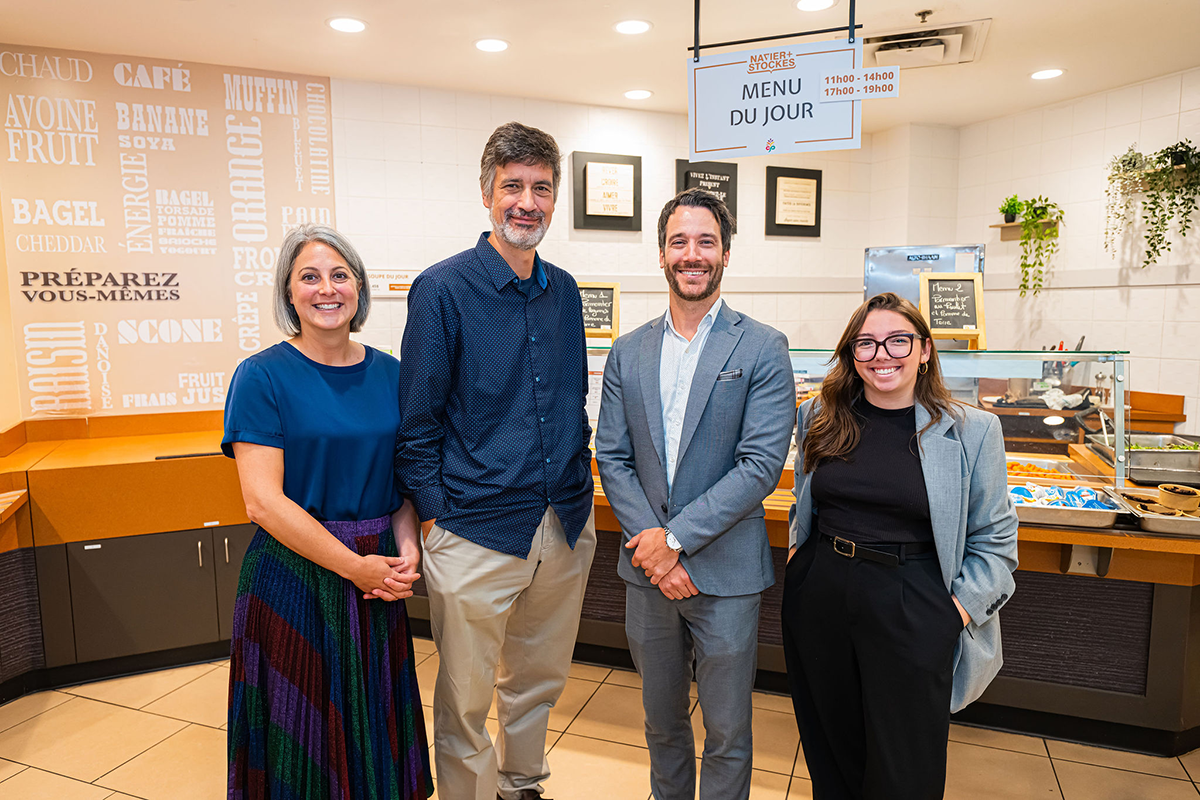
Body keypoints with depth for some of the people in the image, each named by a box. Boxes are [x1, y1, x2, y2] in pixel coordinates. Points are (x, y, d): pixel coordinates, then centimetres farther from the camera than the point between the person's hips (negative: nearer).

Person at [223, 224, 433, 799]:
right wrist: (355, 566, -16)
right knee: (302, 731, 12)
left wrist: (406, 547, -9)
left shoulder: (389, 374, 4)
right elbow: (263, 500, -15)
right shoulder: (262, 376, -9)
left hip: (376, 574, 4)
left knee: (372, 724, 18)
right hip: (293, 575, -4)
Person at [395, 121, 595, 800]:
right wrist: (435, 515, -10)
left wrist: (579, 482, 11)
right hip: (477, 532, -5)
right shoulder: (443, 289, -9)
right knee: (466, 699, 11)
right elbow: (418, 419, -8)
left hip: (566, 525, 6)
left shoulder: (564, 291, 7)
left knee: (540, 679, 23)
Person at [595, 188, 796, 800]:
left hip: (725, 572, -3)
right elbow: (612, 460, 2)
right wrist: (651, 545, -11)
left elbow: (761, 465, -14)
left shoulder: (763, 349, -7)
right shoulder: (628, 353, 4)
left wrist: (676, 538, -17)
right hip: (648, 568, 4)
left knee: (726, 735, 14)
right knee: (661, 721, 23)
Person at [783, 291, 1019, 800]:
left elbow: (994, 538, 0)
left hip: (911, 612, -2)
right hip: (818, 599, 3)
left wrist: (964, 607, -9)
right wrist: (799, 549, 9)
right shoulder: (819, 417, 4)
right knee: (831, 752, 18)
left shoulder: (972, 431, -5)